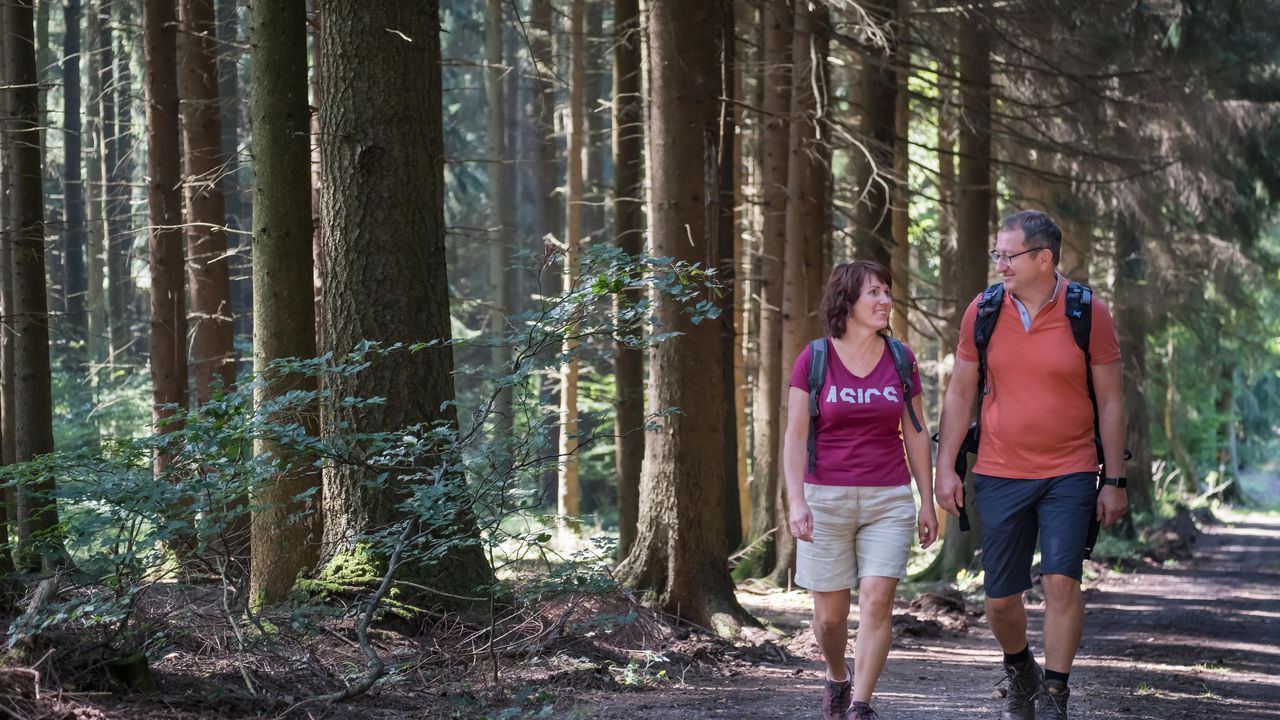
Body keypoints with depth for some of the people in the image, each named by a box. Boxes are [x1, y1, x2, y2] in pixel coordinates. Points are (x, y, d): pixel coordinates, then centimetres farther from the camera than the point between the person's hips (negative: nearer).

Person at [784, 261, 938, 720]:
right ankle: (837, 677, 36)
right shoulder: (814, 360, -4)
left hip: (888, 500, 1)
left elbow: (915, 434, 9)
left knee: (877, 600, -14)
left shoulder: (900, 360, 3)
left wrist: (927, 502, 6)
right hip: (826, 499, -1)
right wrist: (796, 502, -15)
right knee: (830, 613, 6)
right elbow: (795, 437, -5)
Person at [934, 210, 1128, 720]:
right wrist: (945, 467, 2)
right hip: (1000, 475, 2)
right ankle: (1019, 673, 35)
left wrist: (1115, 481, -2)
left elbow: (1110, 402, -1)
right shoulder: (982, 312, 0)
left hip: (1070, 475, -2)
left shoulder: (1089, 314, -6)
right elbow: (960, 394, 8)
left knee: (1061, 579, -16)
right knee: (1000, 597, 6)